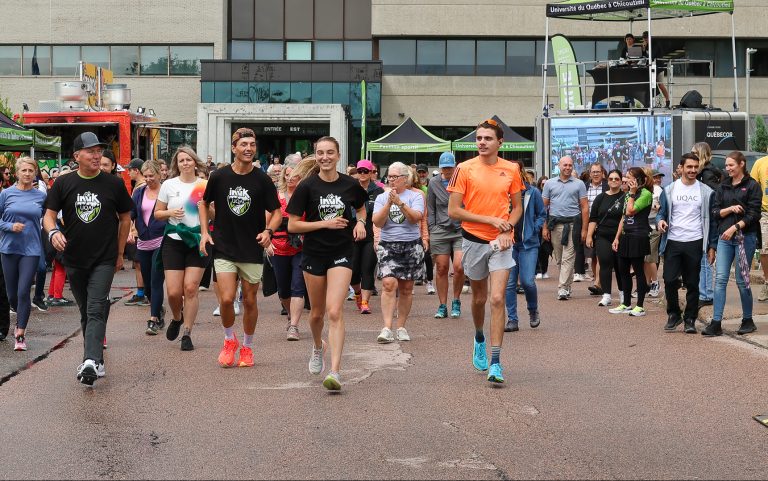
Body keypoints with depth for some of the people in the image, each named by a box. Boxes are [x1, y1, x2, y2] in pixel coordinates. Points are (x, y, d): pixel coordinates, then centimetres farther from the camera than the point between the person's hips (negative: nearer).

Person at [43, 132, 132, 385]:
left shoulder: (114, 184, 0)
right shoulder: (63, 184, 2)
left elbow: (125, 218, 9)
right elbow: (49, 215, 2)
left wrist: (120, 253, 9)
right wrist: (53, 231, -22)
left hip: (104, 260, -3)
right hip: (74, 260, 3)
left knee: (96, 311, -16)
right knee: (86, 313, 13)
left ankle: (90, 362, -27)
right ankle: (96, 360, 25)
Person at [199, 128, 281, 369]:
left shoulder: (262, 180, -4)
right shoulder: (219, 176, -2)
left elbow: (276, 212, 2)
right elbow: (204, 203, 14)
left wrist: (268, 231, -17)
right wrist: (204, 232, 3)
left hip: (253, 251, 0)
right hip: (224, 249, 0)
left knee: (249, 301, 8)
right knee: (227, 299, -11)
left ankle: (247, 347, 26)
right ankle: (229, 340, 15)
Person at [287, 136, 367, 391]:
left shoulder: (350, 185, -1)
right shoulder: (307, 186, -6)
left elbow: (361, 208, 21)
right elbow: (292, 225, -7)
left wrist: (360, 222, 0)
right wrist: (325, 223, -16)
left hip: (342, 253, -1)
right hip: (314, 253, 1)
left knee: (335, 312, -15)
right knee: (317, 312, 15)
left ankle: (335, 371, -17)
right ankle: (317, 347, 48)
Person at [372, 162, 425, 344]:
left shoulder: (415, 196, 3)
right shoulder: (381, 197, 8)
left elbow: (416, 218, -12)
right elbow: (377, 222, -3)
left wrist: (400, 203, -21)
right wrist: (388, 203, -14)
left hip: (411, 245, 0)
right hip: (388, 245, 0)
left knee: (406, 288, 5)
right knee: (389, 283, -16)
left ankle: (401, 327, 16)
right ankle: (387, 328, -19)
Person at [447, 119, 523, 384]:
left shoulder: (511, 170, 2)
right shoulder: (465, 169, -5)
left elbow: (517, 207, 12)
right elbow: (453, 210, -8)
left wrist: (507, 230, -7)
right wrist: (490, 220, -14)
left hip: (501, 242, 0)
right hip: (474, 240, 0)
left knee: (497, 299, -11)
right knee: (479, 297, 14)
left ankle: (495, 362, -9)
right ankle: (479, 339, 45)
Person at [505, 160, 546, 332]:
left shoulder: (533, 192, 1)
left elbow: (542, 215, 8)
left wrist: (534, 230, -5)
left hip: (528, 243, -2)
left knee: (527, 281, -10)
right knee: (509, 283, 1)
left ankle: (533, 311, 18)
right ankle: (512, 320, 9)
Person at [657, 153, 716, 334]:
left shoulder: (706, 192, 5)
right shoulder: (669, 190, 6)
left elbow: (710, 220, 7)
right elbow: (662, 213, 12)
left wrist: (712, 246, 2)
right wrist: (660, 221, -13)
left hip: (695, 243, 0)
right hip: (673, 242, 0)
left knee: (692, 283, 4)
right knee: (670, 280, -5)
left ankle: (690, 319, 14)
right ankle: (673, 314, 15)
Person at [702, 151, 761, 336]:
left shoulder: (752, 186, -1)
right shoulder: (723, 187, 14)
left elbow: (753, 214, -8)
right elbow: (715, 212, 10)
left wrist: (734, 228, -16)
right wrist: (730, 209, -8)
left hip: (745, 236, -4)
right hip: (724, 237, 4)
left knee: (742, 280, 1)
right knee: (720, 278, -4)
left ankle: (748, 320, 17)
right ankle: (716, 323, -6)